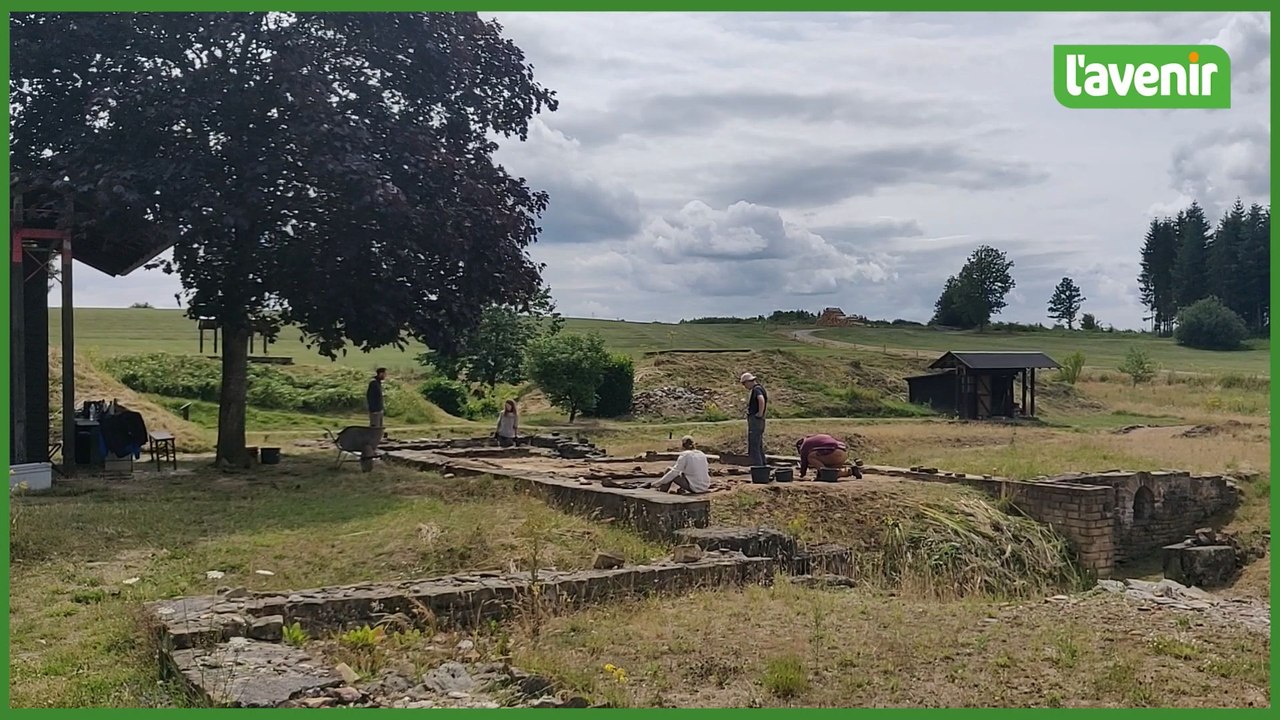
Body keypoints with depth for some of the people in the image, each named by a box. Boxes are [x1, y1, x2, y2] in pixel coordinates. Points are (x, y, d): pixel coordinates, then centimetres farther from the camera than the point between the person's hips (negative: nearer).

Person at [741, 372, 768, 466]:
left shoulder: (756, 389, -14)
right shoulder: (759, 388, 17)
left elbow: (761, 400, -35)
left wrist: (760, 413, -26)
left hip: (755, 420, -10)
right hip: (757, 421, 10)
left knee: (754, 446, -9)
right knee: (759, 446, 16)